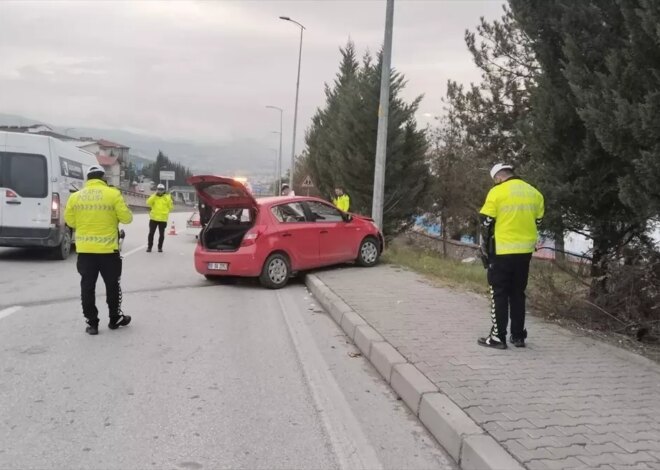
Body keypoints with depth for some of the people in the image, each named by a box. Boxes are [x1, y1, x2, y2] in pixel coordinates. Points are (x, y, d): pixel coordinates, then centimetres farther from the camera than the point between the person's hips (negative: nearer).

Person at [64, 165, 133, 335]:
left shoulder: (75, 196, 1)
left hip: (84, 249, 2)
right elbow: (126, 218, -6)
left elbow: (70, 221, 9)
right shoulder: (113, 194, -8)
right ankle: (115, 319, 25)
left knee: (87, 286, 8)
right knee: (112, 285, 13)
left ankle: (92, 323, 11)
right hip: (108, 248, -2)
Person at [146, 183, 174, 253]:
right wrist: (155, 195, -16)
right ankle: (149, 247, 11)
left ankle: (160, 247, 17)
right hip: (153, 218, 1)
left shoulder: (167, 197, 2)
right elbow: (148, 203, -12)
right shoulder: (153, 196, 5)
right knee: (151, 233, 3)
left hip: (163, 219, 0)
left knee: (161, 234, 6)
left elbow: (170, 206, 7)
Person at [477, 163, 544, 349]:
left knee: (499, 294, 3)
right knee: (518, 293, 14)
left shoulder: (497, 192, -8)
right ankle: (518, 336, 17)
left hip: (502, 251, -5)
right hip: (525, 251, 5)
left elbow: (486, 223, -7)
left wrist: (484, 251, 4)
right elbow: (538, 222, 12)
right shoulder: (534, 193, 8)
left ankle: (498, 336, 4)